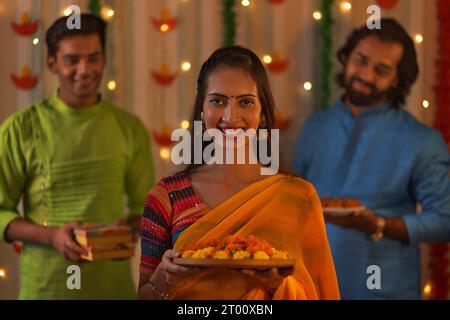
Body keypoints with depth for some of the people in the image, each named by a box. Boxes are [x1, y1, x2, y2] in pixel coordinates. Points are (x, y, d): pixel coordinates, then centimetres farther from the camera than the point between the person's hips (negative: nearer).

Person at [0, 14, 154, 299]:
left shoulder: (130, 128, 5)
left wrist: (130, 229, -10)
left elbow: (145, 207, 12)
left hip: (114, 284, 3)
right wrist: (51, 235, -18)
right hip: (45, 286, -2)